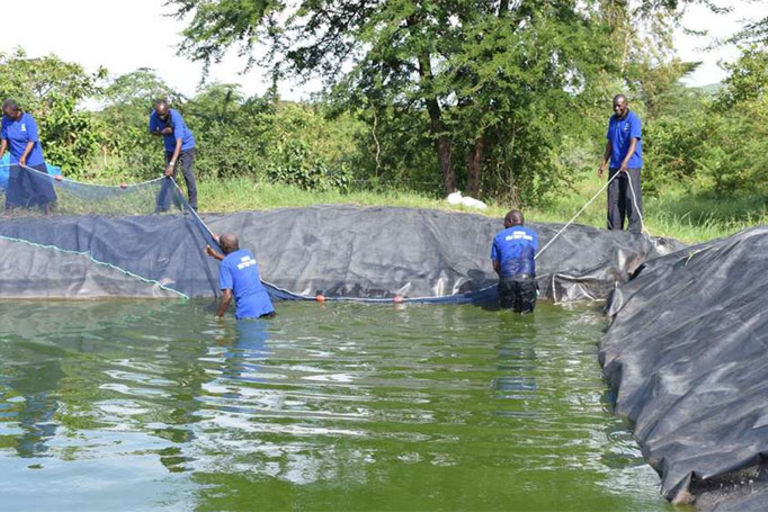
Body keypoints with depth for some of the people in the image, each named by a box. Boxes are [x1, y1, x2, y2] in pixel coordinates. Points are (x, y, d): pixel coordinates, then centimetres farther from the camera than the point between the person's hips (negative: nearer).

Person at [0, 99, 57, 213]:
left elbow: (32, 141, -20)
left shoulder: (28, 119, -18)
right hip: (15, 160, 3)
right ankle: (9, 207, 16)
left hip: (33, 159, -3)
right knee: (14, 182, 6)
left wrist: (24, 156, -29)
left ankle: (47, 206, 14)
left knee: (40, 181, 2)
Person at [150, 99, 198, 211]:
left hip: (186, 146, -5)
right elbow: (152, 131, -1)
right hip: (170, 148, 5)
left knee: (187, 171, -15)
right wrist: (163, 132, -26)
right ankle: (162, 207, 2)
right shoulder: (154, 116, -19)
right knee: (169, 175, 1)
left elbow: (179, 142, -39)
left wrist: (172, 164, -46)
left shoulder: (176, 117, -35)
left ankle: (193, 205, -11)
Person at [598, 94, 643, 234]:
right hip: (615, 166, 7)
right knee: (614, 199, 7)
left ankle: (634, 232, -6)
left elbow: (634, 142, -20)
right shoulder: (613, 120, 14)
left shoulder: (633, 120, -9)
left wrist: (626, 160, -34)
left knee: (632, 199, -8)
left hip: (631, 166, -7)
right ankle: (613, 231, 12)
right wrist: (604, 163, 16)